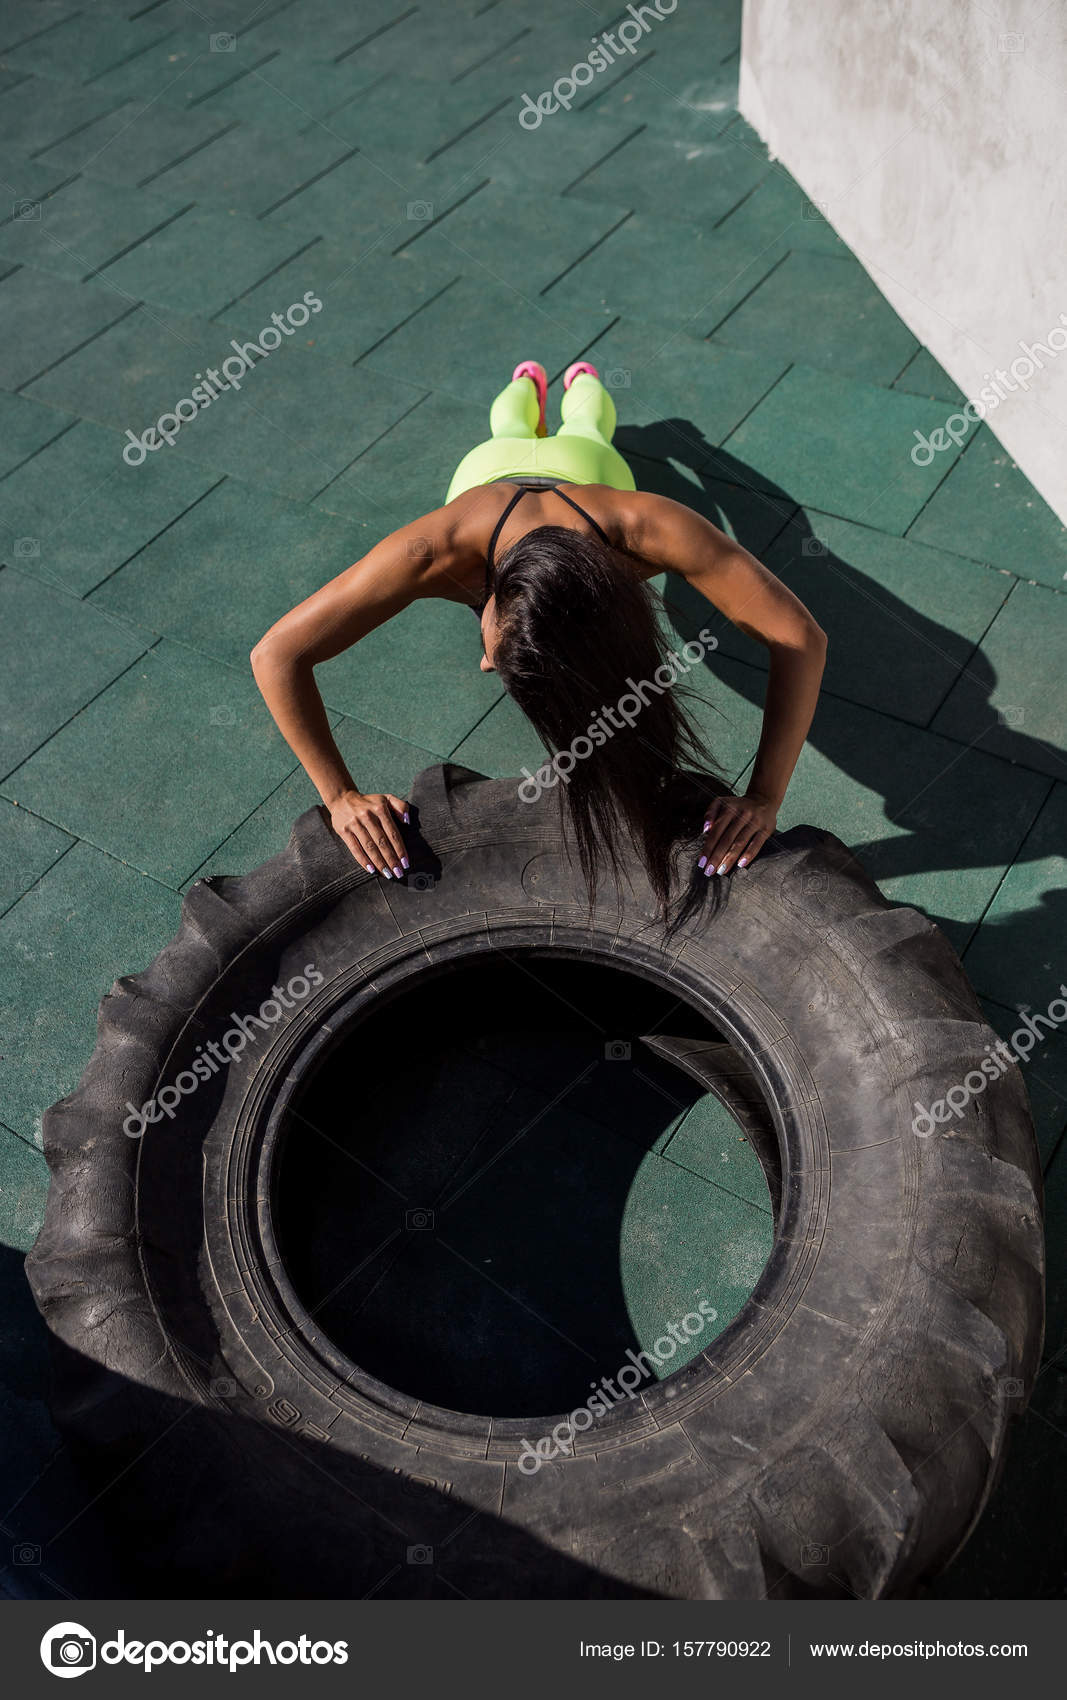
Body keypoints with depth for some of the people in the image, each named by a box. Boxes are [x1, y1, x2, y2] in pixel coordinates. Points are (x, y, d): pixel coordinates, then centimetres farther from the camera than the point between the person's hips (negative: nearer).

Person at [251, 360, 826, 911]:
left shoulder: (650, 527, -56)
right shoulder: (441, 551, -53)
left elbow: (800, 637, -53)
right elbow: (277, 653, -48)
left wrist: (763, 799, -62)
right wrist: (341, 798, -54)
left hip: (593, 469, 0)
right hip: (488, 470, 0)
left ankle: (583, 386, 71)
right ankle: (528, 388, 71)